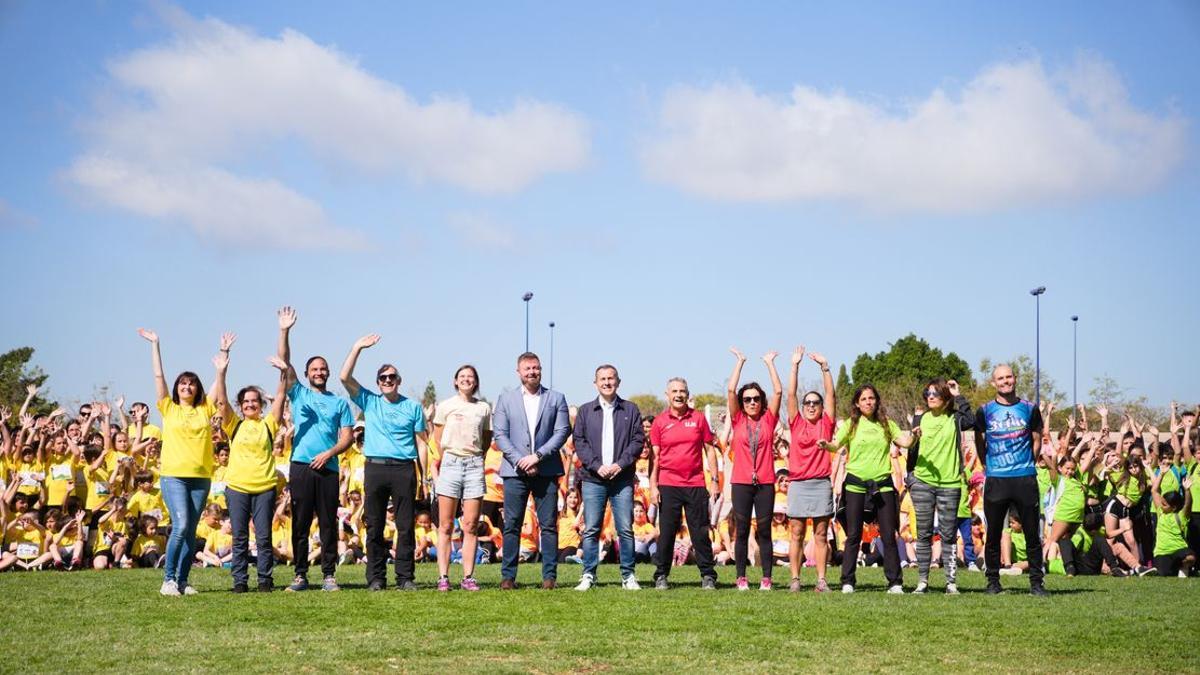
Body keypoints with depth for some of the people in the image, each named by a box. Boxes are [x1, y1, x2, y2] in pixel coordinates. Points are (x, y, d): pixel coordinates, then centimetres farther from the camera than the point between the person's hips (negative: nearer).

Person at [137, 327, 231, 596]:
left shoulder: (205, 410, 12)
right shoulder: (169, 409, 7)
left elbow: (220, 393, 1)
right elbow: (158, 376, 4)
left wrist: (221, 368, -12)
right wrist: (154, 344, 2)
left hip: (201, 477, 3)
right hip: (173, 475, -3)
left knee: (191, 531, 5)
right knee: (180, 526, -16)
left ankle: (182, 581, 10)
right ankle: (168, 579, -6)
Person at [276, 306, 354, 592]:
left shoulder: (339, 402, 13)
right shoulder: (299, 394, 12)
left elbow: (347, 437, 7)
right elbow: (285, 364, 1)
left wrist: (329, 453, -10)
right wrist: (284, 332, -8)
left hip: (328, 468, 0)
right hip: (300, 466, 0)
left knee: (328, 523, 1)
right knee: (300, 523, 1)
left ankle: (328, 575, 5)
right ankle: (300, 574, 5)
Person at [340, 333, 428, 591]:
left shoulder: (413, 407, 10)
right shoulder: (370, 402, 11)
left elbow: (421, 443, 9)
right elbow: (345, 378, 1)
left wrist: (424, 476, 2)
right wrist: (357, 347, -2)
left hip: (404, 469, -1)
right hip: (376, 467, 1)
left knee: (405, 526, -1)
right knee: (374, 526, 2)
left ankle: (405, 577, 3)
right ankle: (376, 578, 8)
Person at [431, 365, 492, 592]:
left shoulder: (484, 408, 10)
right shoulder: (445, 406, 6)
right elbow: (437, 440, 9)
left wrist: (477, 458, 8)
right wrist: (448, 460, 6)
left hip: (474, 464, 1)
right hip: (450, 463, -1)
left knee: (471, 525, -1)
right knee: (445, 526, -3)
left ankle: (468, 577, 1)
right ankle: (443, 577, -3)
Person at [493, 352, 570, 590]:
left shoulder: (556, 399, 9)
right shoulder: (506, 399, 10)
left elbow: (562, 432, 0)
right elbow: (500, 434, 3)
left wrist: (537, 456, -11)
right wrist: (519, 461, -9)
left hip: (546, 470, 0)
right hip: (515, 471, 0)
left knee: (549, 525, 0)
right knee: (512, 525, 0)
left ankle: (550, 575, 4)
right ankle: (508, 576, 4)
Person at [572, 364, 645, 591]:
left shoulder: (630, 410, 9)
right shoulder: (585, 411, 10)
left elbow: (638, 440, 3)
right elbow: (579, 442, 4)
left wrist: (620, 464, -9)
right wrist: (597, 466, -9)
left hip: (622, 478, 0)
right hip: (593, 479, 0)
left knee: (625, 529, -1)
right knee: (591, 529, -1)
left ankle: (628, 576, 5)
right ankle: (588, 575, 5)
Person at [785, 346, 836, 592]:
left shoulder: (826, 424, 8)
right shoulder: (796, 423, 7)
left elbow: (830, 394, 2)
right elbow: (791, 394, 1)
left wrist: (824, 366, -3)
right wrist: (795, 366, -3)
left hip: (821, 483, 0)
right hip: (798, 483, 0)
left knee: (821, 535, 2)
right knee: (796, 534, 1)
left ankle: (821, 580, 3)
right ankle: (795, 579, 4)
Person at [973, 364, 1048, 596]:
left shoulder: (1029, 409, 6)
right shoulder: (985, 411, 4)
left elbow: (1037, 440, 15)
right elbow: (979, 442, 15)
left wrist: (1027, 463, 10)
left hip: (1025, 478, 0)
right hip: (995, 480, 0)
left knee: (1032, 533, 1)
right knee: (993, 533, 3)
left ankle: (1037, 582, 8)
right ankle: (993, 581, 13)